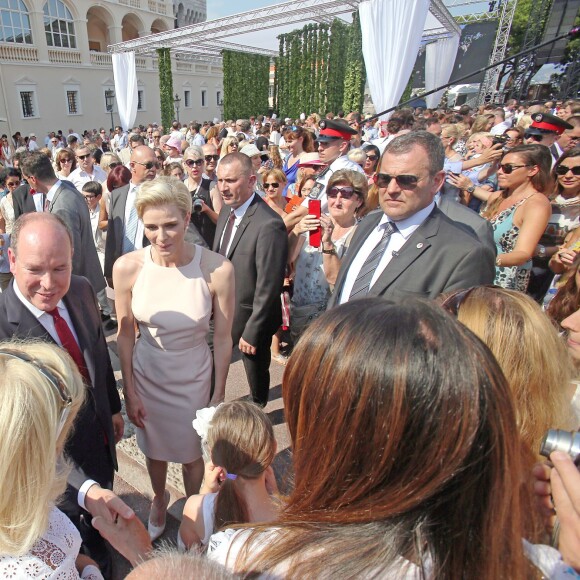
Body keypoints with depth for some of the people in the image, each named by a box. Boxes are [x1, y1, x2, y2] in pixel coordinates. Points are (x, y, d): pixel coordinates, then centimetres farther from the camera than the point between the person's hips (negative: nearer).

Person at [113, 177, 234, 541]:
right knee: (154, 446, 26)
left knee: (191, 451, 22)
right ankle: (159, 500, 59)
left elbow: (223, 339, -14)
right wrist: (129, 392, 0)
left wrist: (219, 396, -5)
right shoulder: (127, 267, -18)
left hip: (193, 377, -2)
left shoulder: (217, 269, -25)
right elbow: (125, 334, -6)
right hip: (146, 374, 2)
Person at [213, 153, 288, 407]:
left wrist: (252, 332, -18)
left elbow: (268, 287, -25)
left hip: (250, 315, -7)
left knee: (256, 371, 18)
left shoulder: (268, 225, -28)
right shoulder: (227, 209, -1)